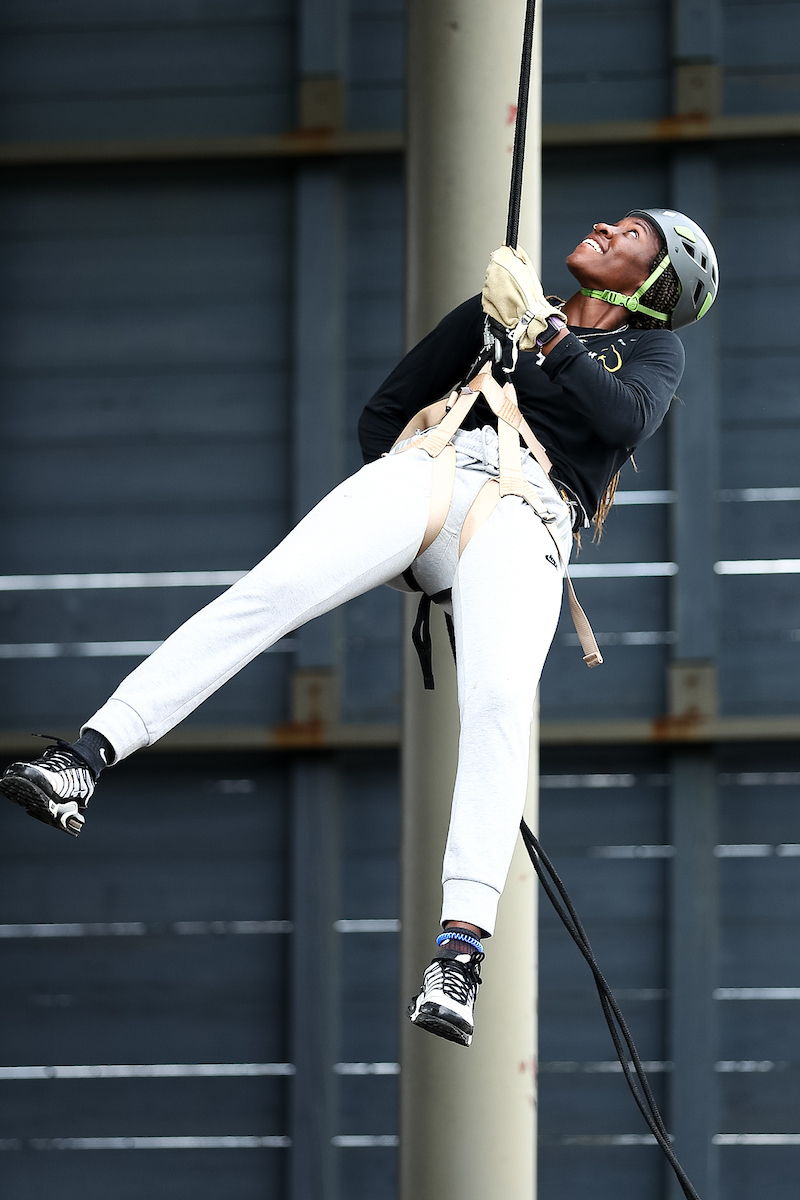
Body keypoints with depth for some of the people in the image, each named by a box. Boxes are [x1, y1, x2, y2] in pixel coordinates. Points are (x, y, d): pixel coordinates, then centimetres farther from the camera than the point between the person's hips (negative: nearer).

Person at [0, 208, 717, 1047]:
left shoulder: (653, 349, 24)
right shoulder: (501, 309, 30)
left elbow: (626, 419, 0)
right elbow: (384, 411, 29)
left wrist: (546, 333, -1)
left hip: (525, 520, -3)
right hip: (431, 472, 3)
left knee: (498, 701, -31)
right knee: (268, 592, -24)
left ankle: (460, 952, -41)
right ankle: (83, 762, -33)